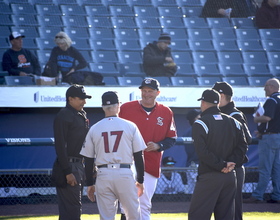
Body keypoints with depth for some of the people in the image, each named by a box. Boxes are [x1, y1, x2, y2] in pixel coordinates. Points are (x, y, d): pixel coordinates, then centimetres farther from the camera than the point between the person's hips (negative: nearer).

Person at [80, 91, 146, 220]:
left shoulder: (94, 129, 6)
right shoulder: (130, 127, 2)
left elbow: (88, 160, 7)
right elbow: (138, 156, 2)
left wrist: (90, 184, 15)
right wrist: (140, 181, 10)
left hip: (103, 175, 2)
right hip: (125, 175, -1)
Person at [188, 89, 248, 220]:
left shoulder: (200, 124, -8)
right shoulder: (233, 123, 11)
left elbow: (203, 152, -16)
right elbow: (242, 146, 7)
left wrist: (221, 166, -11)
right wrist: (231, 163, -1)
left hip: (209, 177, -6)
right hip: (230, 177, 6)